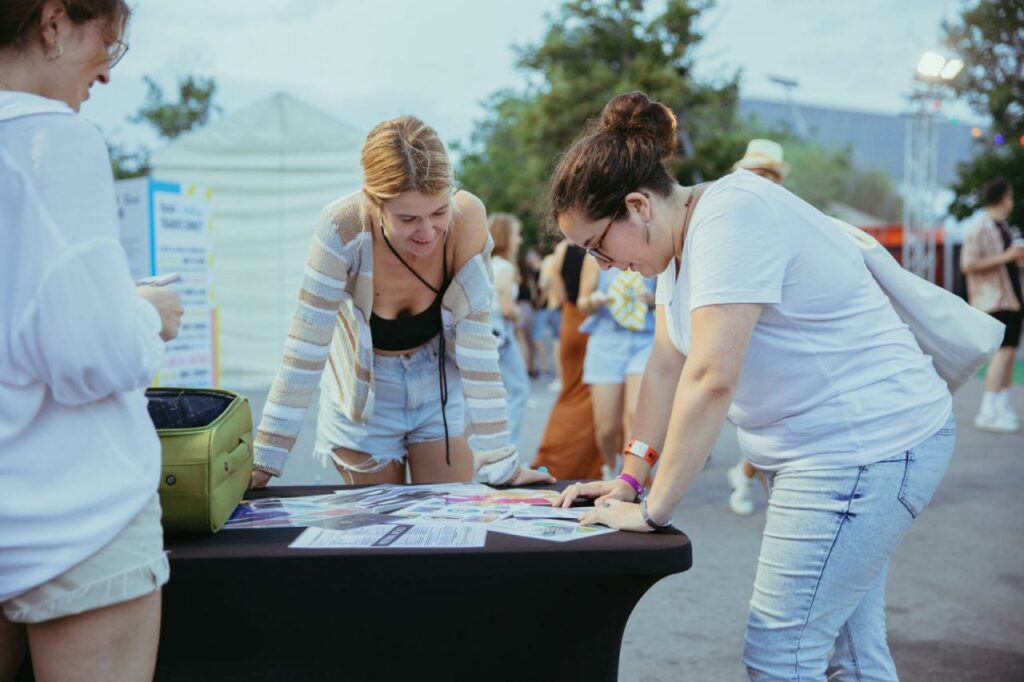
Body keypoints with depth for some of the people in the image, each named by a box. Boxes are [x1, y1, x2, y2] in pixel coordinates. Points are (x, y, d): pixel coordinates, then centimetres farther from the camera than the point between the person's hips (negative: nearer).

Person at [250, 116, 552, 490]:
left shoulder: (467, 219, -27)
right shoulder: (343, 228, -30)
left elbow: (477, 344, -23)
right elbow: (305, 348, -25)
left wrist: (501, 463, -23)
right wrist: (264, 460, -24)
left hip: (440, 389, 1)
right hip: (363, 396, 0)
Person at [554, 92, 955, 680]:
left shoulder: (730, 217, -22)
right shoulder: (680, 238, 9)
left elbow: (710, 378, -27)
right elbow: (667, 367, 11)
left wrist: (653, 510, -21)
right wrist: (630, 479, 9)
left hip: (871, 446, -10)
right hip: (823, 447, 10)